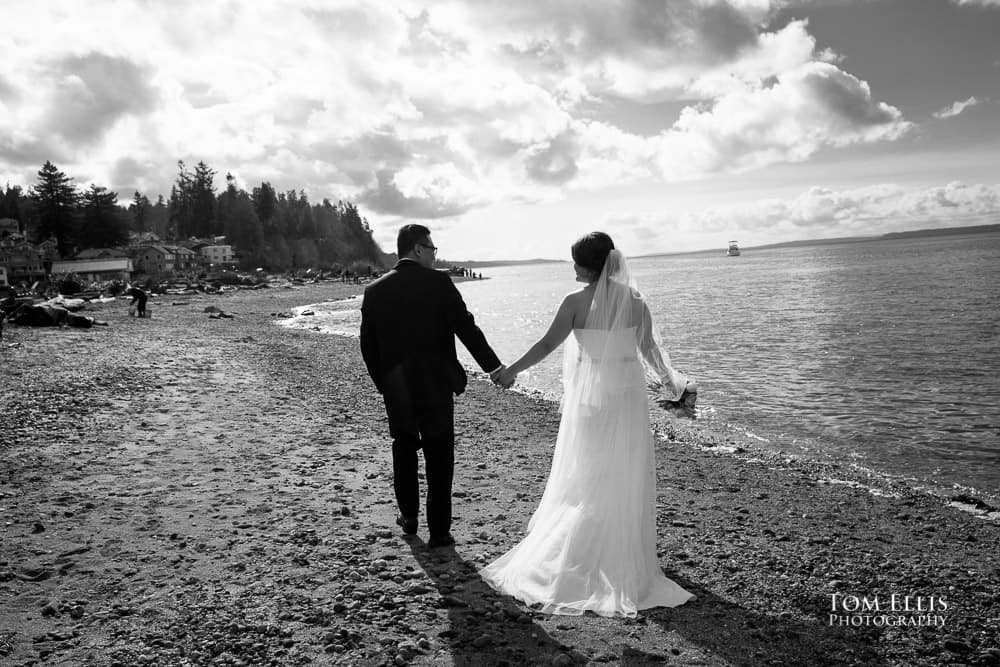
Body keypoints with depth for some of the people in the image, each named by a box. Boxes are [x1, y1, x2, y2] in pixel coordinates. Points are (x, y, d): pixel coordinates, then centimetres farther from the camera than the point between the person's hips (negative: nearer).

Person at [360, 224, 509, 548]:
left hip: (395, 391, 4)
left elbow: (368, 345, 4)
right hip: (435, 386, -3)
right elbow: (466, 327, -13)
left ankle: (409, 516, 36)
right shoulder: (438, 282, -11)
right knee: (439, 460, 7)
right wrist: (493, 366, -6)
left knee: (404, 451, 22)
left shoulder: (374, 291, -1)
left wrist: (383, 384, 16)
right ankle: (439, 531, 13)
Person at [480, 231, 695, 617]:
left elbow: (547, 344, -11)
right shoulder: (634, 300, -2)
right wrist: (669, 382, 20)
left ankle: (579, 559, 21)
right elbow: (648, 349, 4)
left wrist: (512, 370, -1)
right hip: (627, 395, 2)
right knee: (627, 480, 13)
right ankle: (625, 560, 23)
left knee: (586, 480, 11)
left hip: (589, 396, -2)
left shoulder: (576, 302, -11)